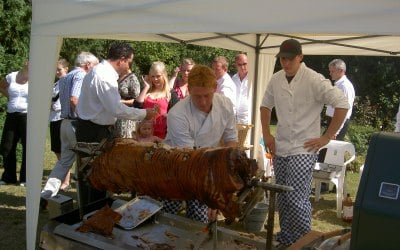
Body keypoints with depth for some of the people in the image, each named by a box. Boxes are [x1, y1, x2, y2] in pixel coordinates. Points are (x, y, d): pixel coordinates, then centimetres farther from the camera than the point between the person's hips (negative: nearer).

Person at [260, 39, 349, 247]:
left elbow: (342, 104, -14)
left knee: (296, 199, -12)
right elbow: (266, 105, 18)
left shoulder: (314, 80, -14)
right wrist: (266, 134, 10)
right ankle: (286, 240, 32)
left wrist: (326, 137, -12)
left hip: (303, 150, -6)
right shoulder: (276, 79, 3)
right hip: (280, 149, 6)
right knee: (282, 199, 14)